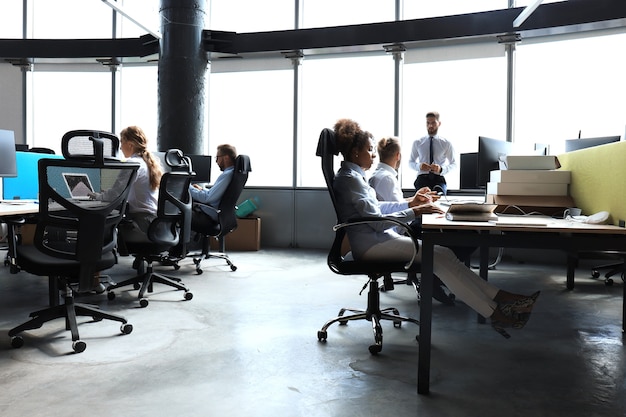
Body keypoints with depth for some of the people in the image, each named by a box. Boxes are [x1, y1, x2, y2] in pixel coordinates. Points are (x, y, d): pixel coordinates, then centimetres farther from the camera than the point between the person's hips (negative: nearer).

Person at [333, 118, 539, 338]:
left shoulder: (352, 175, 15)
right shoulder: (350, 179, -16)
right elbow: (377, 221, -20)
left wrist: (410, 202, 16)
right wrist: (415, 212, -19)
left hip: (377, 237, 9)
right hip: (370, 244, -9)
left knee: (441, 253, -2)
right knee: (439, 256, -14)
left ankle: (498, 298, -1)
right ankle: (494, 313, -7)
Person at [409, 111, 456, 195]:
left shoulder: (446, 143, 10)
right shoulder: (417, 143, 12)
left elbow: (453, 164, 13)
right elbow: (411, 162, 19)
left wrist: (441, 169, -11)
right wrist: (419, 166, -7)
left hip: (438, 179, 0)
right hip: (422, 178, 0)